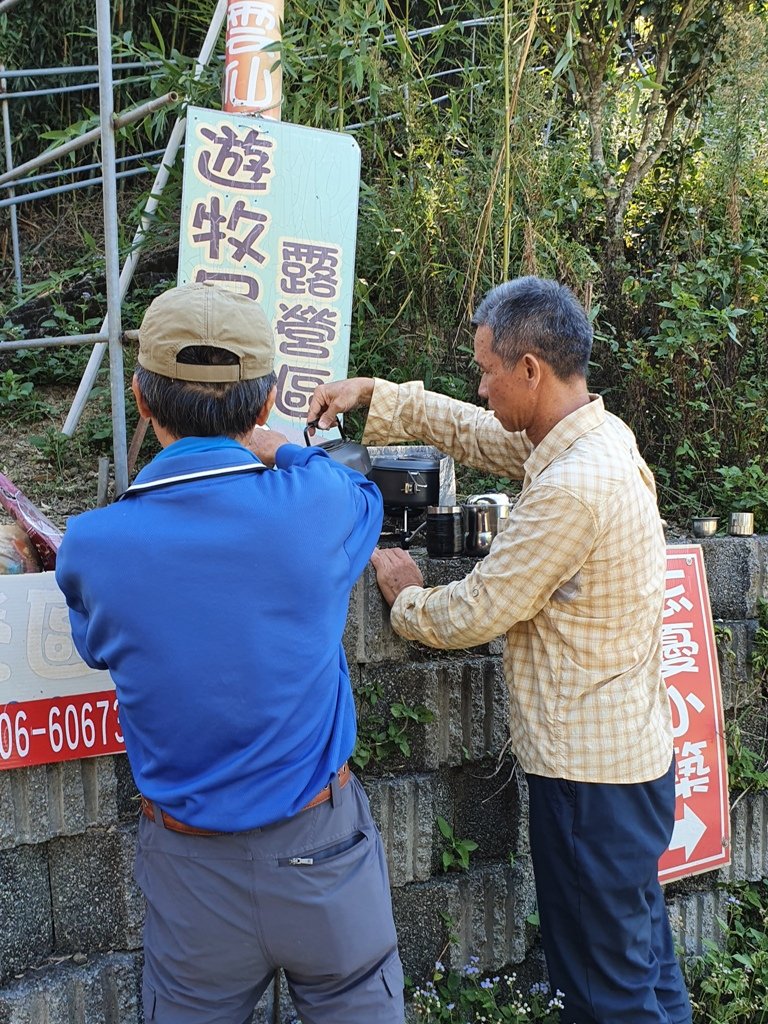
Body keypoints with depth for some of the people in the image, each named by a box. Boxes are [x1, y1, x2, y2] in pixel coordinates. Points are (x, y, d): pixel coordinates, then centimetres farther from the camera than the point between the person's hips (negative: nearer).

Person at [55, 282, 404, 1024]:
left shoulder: (92, 547, -16)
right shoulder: (315, 506, -18)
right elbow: (366, 495, 7)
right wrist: (269, 446, 17)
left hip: (193, 871, 1)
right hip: (321, 852, 0)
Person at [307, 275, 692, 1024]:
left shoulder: (572, 489, -27)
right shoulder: (595, 436, 3)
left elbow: (473, 615, -17)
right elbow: (470, 431, 17)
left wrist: (405, 597, 2)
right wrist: (373, 395, 12)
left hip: (590, 768, -9)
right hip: (630, 749, 10)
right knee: (641, 961, 23)